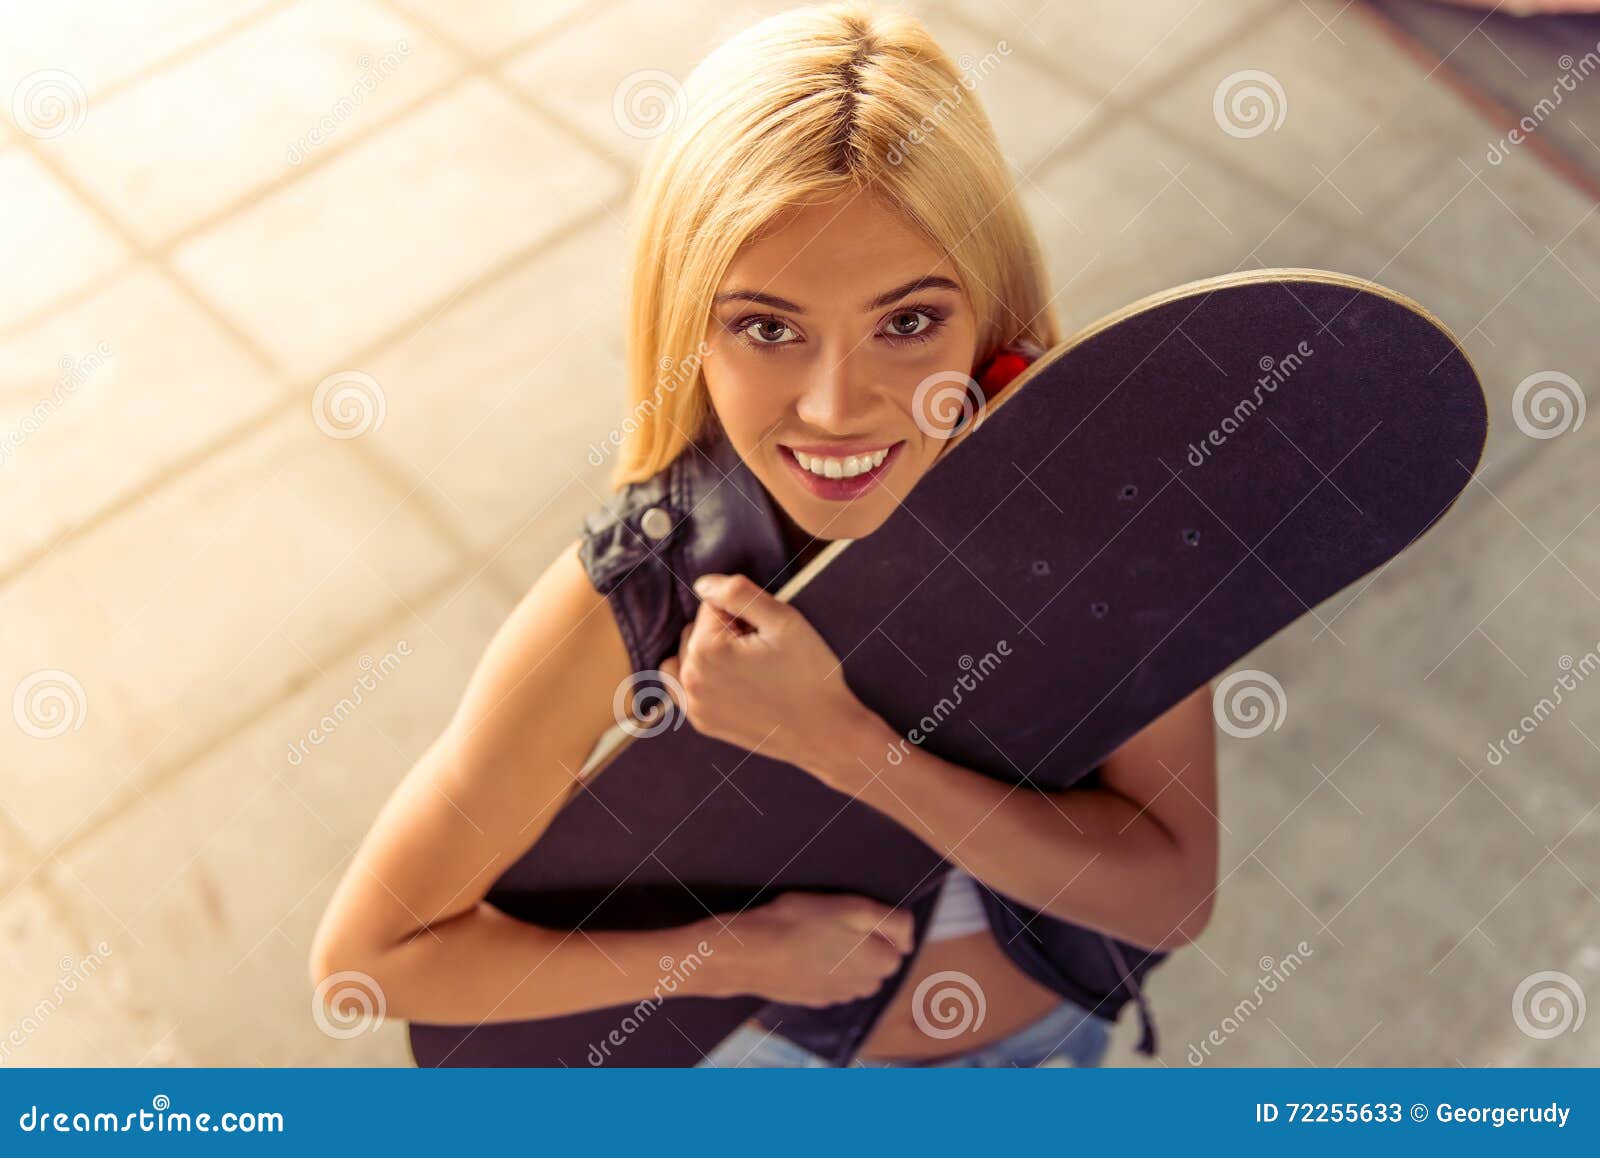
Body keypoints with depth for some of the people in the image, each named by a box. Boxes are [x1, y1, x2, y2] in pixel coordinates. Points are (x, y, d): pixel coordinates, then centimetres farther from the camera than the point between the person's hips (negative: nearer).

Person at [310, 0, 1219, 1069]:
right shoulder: (623, 606, -33)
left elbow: (1172, 893, -28)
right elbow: (367, 956, -23)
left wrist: (838, 740, -38)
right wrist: (746, 952, -25)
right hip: (783, 1051, -2)